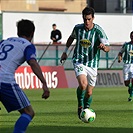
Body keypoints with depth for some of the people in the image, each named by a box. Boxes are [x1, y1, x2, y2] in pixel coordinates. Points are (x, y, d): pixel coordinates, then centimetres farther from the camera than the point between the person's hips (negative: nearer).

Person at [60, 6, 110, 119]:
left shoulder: (98, 31, -12)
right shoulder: (78, 28, -4)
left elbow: (108, 47, -13)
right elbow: (71, 38, 19)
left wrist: (104, 47, -36)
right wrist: (65, 52, 20)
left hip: (92, 64, 0)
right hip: (79, 62, 0)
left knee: (89, 92, 6)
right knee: (83, 84, -25)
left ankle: (86, 109, 33)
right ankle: (80, 105, -1)